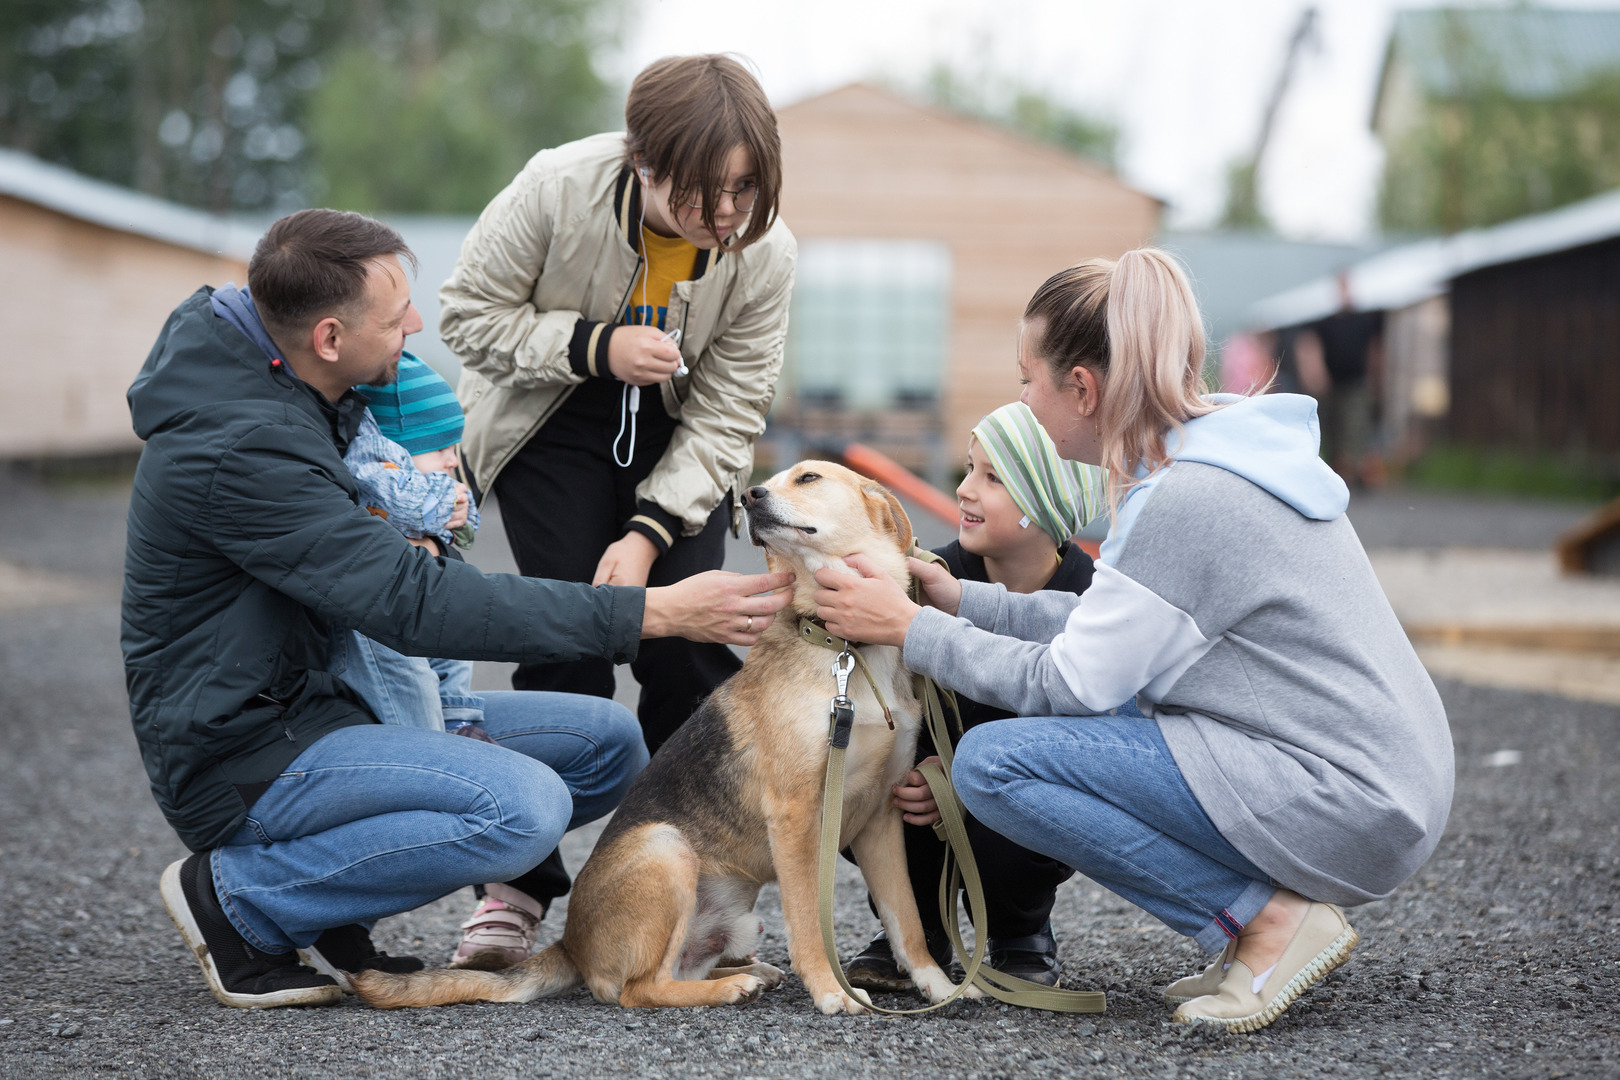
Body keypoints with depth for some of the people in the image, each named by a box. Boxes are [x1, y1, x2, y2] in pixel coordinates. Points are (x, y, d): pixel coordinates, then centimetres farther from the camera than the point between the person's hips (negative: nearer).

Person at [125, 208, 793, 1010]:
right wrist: (654, 613, -28)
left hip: (318, 706, 10)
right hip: (244, 755, -10)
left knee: (608, 744, 2)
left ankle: (334, 908, 5)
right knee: (525, 806, -30)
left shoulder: (290, 388, 6)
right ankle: (239, 898, -10)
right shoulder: (241, 448, -25)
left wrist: (418, 533, -8)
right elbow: (417, 606, -28)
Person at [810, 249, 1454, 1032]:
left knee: (992, 762, -13)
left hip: (1342, 807, -10)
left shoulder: (1184, 500, -18)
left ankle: (1268, 917, -8)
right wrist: (962, 601, 17)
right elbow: (1108, 628, 18)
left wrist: (910, 629, -4)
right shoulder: (1221, 453, 10)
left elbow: (1066, 685, -14)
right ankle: (1255, 932, 10)